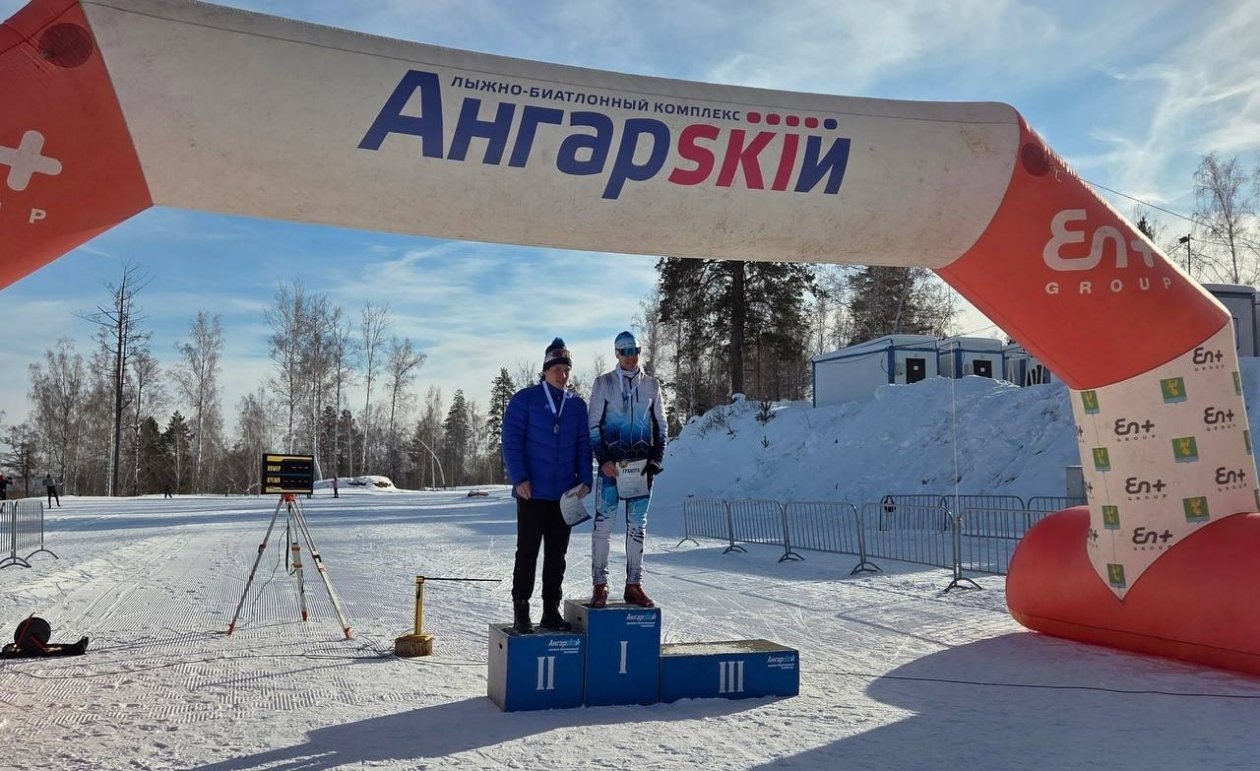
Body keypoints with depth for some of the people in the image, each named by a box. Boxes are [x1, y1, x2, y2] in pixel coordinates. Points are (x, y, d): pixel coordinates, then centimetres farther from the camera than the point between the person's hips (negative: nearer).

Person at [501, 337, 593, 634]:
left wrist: (585, 480, -1)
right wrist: (519, 478, -15)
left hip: (565, 494, 4)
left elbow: (584, 446, 11)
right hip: (532, 492, -4)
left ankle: (551, 609, 18)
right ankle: (521, 610, 11)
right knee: (527, 552, 2)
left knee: (557, 554, 9)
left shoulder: (577, 405, 9)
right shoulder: (525, 399, -3)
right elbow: (511, 440, -7)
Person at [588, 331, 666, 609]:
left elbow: (660, 425, 14)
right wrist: (603, 460, -9)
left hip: (642, 463, 2)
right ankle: (600, 584, 4)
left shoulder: (651, 385, 10)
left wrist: (656, 458, 1)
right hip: (611, 462, -2)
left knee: (637, 525, 4)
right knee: (603, 521, -4)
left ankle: (634, 584, 11)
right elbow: (593, 425, 1)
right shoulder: (604, 383, 3)